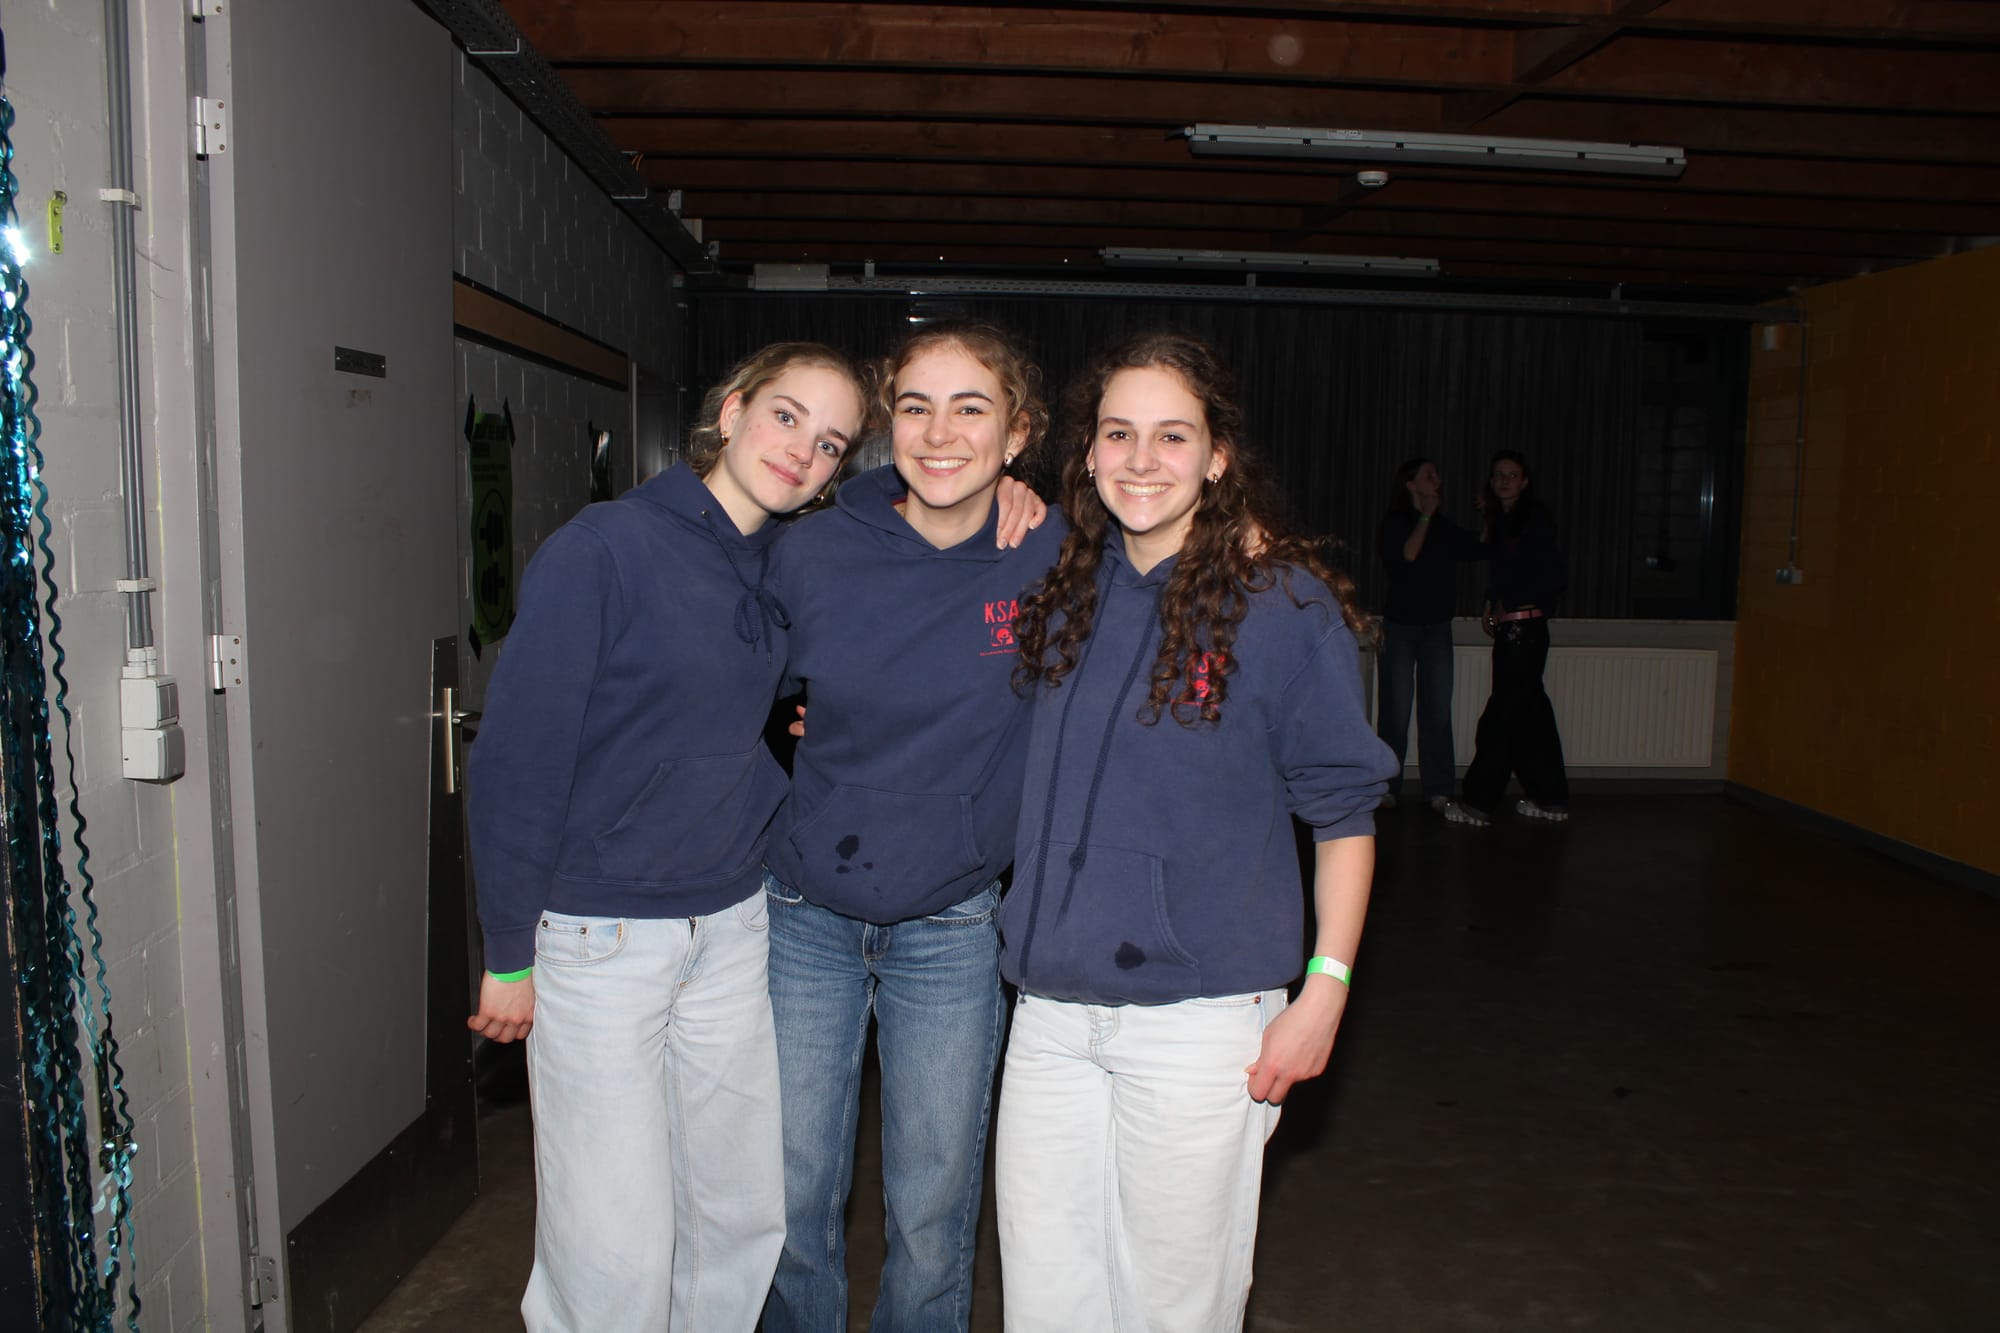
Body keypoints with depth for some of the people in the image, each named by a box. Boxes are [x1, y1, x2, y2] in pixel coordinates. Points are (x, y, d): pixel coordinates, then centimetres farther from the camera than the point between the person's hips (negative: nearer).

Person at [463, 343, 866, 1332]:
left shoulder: (789, 568, 5)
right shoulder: (604, 547, -13)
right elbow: (515, 756, -12)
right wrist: (510, 954, -9)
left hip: (733, 926, 6)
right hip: (596, 935, -6)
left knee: (745, 1219, 15)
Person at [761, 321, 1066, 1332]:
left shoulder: (1053, 560, -10)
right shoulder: (814, 553, -7)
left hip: (953, 931, -1)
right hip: (805, 915, 1)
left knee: (933, 1218, 12)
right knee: (793, 1198, 13)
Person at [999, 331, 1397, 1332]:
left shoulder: (1284, 603, -8)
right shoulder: (1067, 592, 5)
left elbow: (1344, 810, -4)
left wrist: (1325, 988, -8)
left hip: (1200, 1016, -4)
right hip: (1051, 1011, 5)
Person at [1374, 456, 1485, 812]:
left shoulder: (1443, 527, 11)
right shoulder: (1394, 522, -3)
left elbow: (1481, 550, 11)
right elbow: (1407, 555, -19)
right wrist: (1425, 517, -13)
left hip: (1437, 627, 4)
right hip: (1399, 626, -4)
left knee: (1438, 711, 0)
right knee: (1396, 712, -1)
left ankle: (1438, 788, 5)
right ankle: (1387, 786, 8)